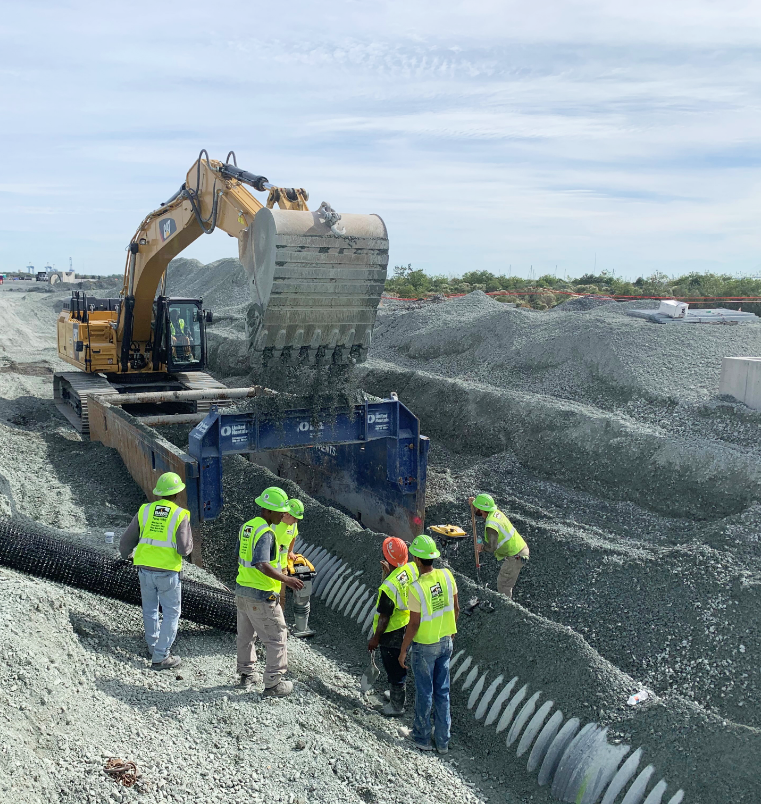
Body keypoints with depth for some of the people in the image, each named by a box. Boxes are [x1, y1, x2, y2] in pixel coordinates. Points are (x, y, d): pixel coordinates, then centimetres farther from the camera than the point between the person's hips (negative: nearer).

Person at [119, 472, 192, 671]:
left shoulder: (145, 511, -1)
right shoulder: (180, 515, -13)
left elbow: (126, 541, 4)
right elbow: (184, 549, -17)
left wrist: (124, 555, 25)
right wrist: (188, 536, 4)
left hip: (145, 570, 4)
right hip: (168, 572, -4)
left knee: (150, 609, 22)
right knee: (171, 613, 8)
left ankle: (153, 648, 35)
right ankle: (160, 657, 7)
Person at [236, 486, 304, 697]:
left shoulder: (246, 526, 6)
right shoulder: (265, 533, -21)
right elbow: (262, 564, -33)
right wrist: (285, 579, -33)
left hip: (242, 590, 9)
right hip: (262, 595, -9)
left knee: (245, 635, 22)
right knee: (277, 640, 3)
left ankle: (246, 675, 35)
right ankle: (273, 683, 8)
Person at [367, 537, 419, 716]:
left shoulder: (388, 587, -34)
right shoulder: (411, 569, -14)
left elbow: (384, 619, -23)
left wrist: (375, 638, -9)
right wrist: (388, 573, 5)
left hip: (392, 633, -7)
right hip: (407, 625, 7)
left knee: (394, 669, 13)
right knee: (399, 664, 27)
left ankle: (397, 706, 31)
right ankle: (398, 694, 48)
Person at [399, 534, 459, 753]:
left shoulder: (416, 588, -26)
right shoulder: (447, 575, -9)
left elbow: (414, 624, -19)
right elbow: (456, 608, 2)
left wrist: (403, 650, -6)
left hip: (424, 647, -5)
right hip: (445, 643, 5)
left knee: (424, 693, 12)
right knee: (442, 692, 17)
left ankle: (422, 738, 29)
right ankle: (443, 740, 28)